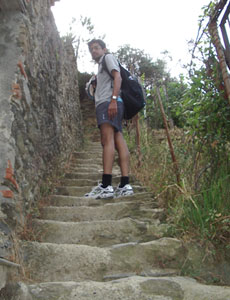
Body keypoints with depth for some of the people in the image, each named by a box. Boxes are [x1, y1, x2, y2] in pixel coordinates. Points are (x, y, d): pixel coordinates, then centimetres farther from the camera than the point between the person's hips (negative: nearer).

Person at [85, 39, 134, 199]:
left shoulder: (109, 57, 11)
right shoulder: (101, 66, 37)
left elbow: (118, 77, -7)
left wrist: (113, 99, -20)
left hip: (108, 102, -9)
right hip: (104, 104, 9)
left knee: (108, 139, -21)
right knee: (119, 140, -4)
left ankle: (106, 186, -31)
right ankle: (125, 185, -11)